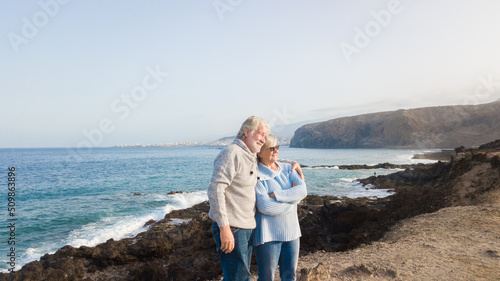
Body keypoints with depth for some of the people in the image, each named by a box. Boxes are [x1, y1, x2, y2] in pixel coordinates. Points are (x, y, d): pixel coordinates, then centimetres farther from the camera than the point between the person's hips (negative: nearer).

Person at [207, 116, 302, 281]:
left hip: (247, 228, 9)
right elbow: (215, 190, -22)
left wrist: (292, 163, 21)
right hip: (231, 229, -9)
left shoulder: (252, 157, 14)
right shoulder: (232, 153, -14)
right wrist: (224, 228, -25)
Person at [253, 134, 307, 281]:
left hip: (291, 231, 6)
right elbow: (265, 206, -22)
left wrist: (275, 195, -17)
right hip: (268, 234, -5)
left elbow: (303, 190, -8)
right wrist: (292, 196, -10)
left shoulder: (288, 168, 7)